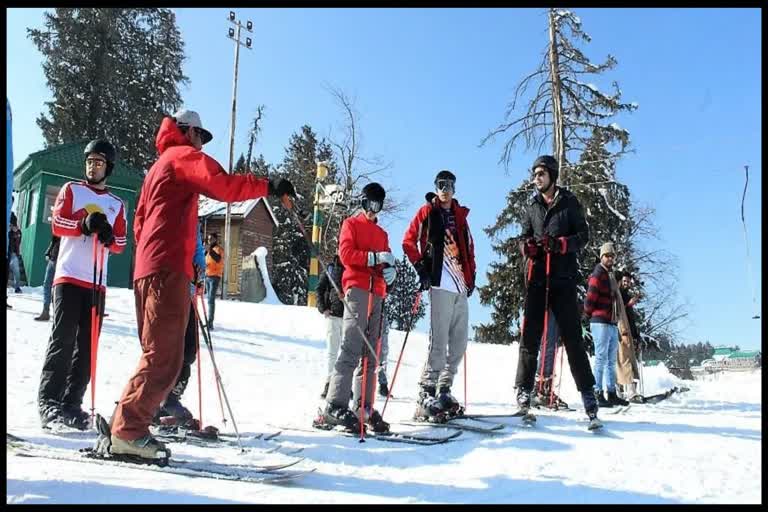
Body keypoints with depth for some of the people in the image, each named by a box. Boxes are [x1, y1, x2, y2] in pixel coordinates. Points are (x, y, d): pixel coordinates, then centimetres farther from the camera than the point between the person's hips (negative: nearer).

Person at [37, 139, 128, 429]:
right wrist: (84, 224, -20)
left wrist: (109, 237, -12)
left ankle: (72, 402, 7)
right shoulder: (71, 190, 10)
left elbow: (121, 244, 11)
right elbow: (57, 223, -1)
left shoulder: (117, 204, 17)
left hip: (97, 282, 3)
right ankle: (49, 400, -6)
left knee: (87, 346, 2)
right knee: (63, 340, -10)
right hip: (69, 277, -3)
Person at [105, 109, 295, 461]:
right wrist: (270, 187, -12)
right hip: (168, 269, -10)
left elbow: (140, 220, 31)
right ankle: (128, 431, -13)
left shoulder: (159, 165, 32)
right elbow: (224, 186, -17)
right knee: (164, 357, -12)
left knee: (158, 355, 10)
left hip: (148, 269, 10)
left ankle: (123, 428, 10)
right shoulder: (184, 155, 3)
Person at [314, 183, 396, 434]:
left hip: (377, 293, 7)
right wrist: (375, 257, -11)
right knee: (351, 350, -16)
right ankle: (335, 407, -18)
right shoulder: (351, 224, 10)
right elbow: (346, 254, -5)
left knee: (370, 354, 4)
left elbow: (385, 262, 22)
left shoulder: (382, 233, 29)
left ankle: (365, 407, 6)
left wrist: (389, 270, -1)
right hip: (357, 289, -7)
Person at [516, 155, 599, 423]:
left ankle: (587, 392, 1)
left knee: (572, 335, -3)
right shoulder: (531, 206, 17)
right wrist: (528, 246, -6)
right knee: (530, 334, -2)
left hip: (563, 277, -3)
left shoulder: (570, 202, 7)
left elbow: (583, 235, 3)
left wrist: (559, 244, -16)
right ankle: (524, 389, 3)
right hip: (537, 277, 3)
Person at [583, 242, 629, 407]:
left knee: (611, 361, 13)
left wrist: (617, 319, 16)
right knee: (601, 358, -8)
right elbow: (590, 298, -15)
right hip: (601, 323, -9)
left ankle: (611, 393, 20)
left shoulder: (611, 276, 20)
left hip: (613, 324, 9)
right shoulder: (598, 275, -8)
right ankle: (597, 393, -6)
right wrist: (590, 315, -4)